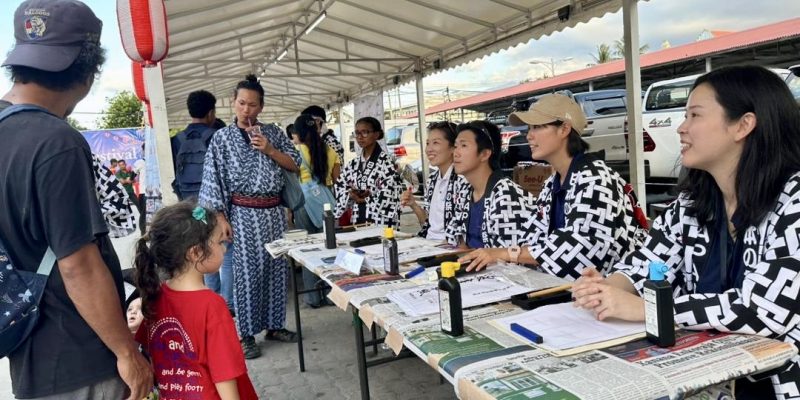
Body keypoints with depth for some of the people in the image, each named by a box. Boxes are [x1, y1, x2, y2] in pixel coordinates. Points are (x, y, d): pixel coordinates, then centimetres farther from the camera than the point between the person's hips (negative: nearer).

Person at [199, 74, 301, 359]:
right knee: (247, 271, 0)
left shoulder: (272, 132, 8)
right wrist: (221, 218, -9)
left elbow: (295, 165, 6)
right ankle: (247, 334, 9)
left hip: (274, 210, 4)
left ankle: (274, 325, 23)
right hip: (244, 213, -4)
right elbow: (214, 179, -3)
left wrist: (269, 150, -10)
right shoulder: (222, 137, -1)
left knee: (277, 268, 9)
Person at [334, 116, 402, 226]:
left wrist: (365, 198, -6)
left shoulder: (386, 162, -8)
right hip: (357, 223, 6)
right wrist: (351, 196, -7)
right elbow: (339, 189, 12)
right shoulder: (353, 163, 12)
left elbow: (389, 197, -13)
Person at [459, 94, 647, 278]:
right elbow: (538, 241, 5)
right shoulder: (552, 184, 8)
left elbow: (577, 246, -26)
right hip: (569, 283, 6)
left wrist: (507, 253, -24)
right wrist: (493, 254, -11)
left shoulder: (594, 178, -16)